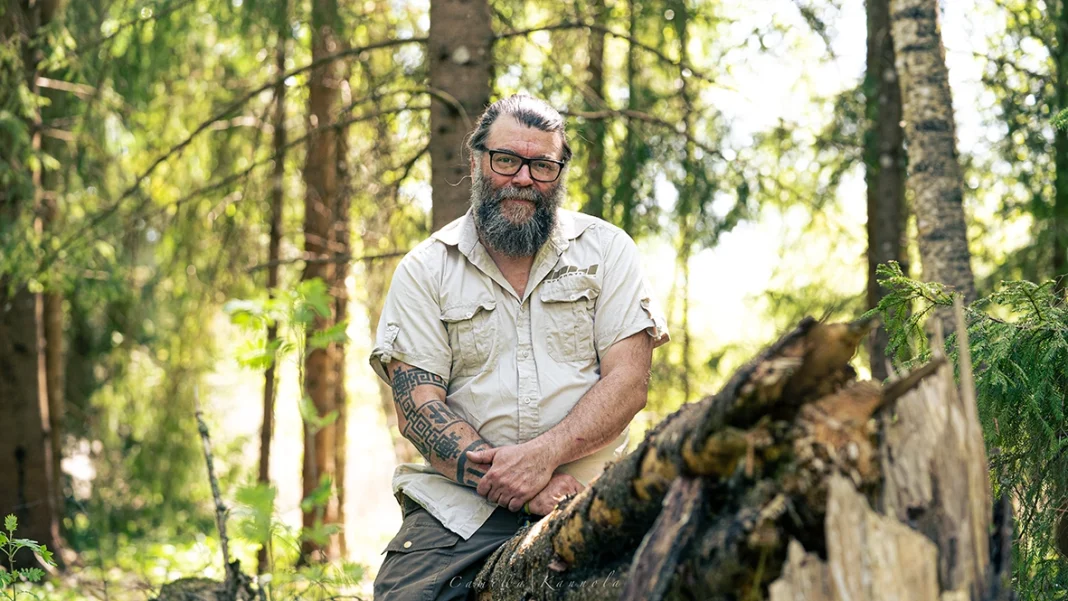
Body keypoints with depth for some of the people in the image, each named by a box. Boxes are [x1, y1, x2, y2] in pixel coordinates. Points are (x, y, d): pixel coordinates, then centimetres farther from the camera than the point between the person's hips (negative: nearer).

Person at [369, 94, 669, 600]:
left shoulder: (606, 250, 10)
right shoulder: (424, 269, 9)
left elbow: (628, 382, 1)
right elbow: (417, 405, -2)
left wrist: (543, 455, -17)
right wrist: (520, 487, -16)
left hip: (587, 496, 0)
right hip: (460, 504, 0)